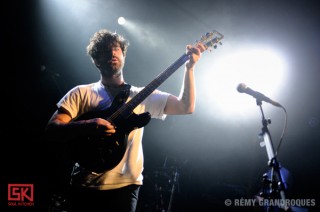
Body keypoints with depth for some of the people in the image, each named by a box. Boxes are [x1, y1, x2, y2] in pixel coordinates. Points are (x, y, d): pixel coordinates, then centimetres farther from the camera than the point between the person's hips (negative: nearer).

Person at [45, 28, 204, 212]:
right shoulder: (81, 93, 8)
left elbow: (186, 107, 4)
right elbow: (52, 128, -1)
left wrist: (189, 67, -6)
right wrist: (86, 127, -19)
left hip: (124, 185, 0)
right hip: (85, 185, 0)